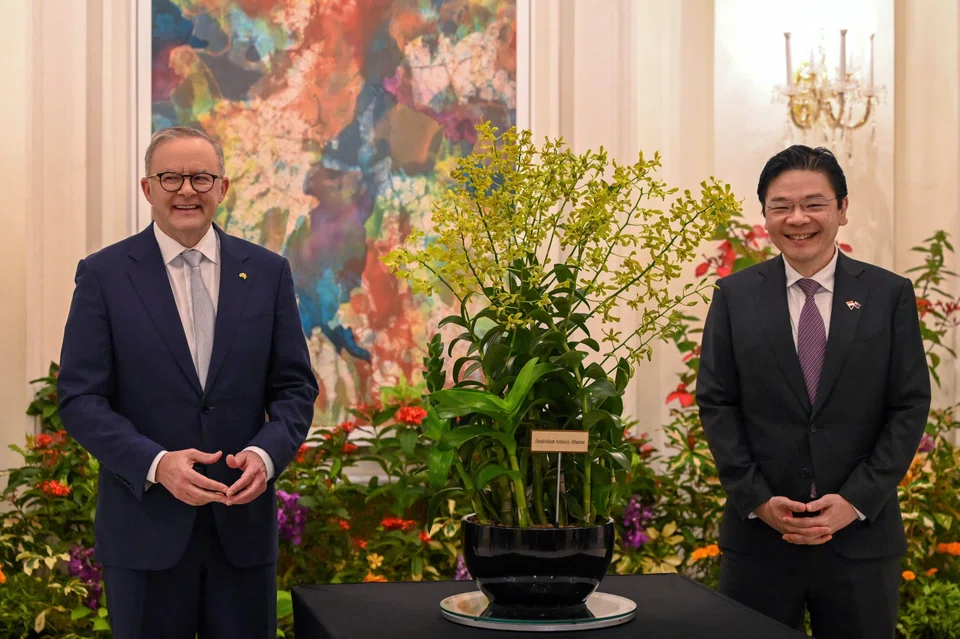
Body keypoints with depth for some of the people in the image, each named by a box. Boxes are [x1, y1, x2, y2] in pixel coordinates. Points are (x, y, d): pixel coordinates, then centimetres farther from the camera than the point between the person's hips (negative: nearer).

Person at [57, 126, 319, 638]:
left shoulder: (267, 272, 5)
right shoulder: (103, 275, -1)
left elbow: (296, 386, 6)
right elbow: (79, 398, -5)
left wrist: (266, 453, -13)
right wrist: (156, 463, -19)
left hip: (244, 522, 2)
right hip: (145, 528, -2)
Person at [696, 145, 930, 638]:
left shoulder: (890, 295, 3)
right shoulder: (734, 296, 4)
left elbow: (910, 406, 0)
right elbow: (715, 404, 1)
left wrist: (856, 499, -9)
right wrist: (758, 500, -8)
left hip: (862, 532, 0)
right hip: (758, 533, 0)